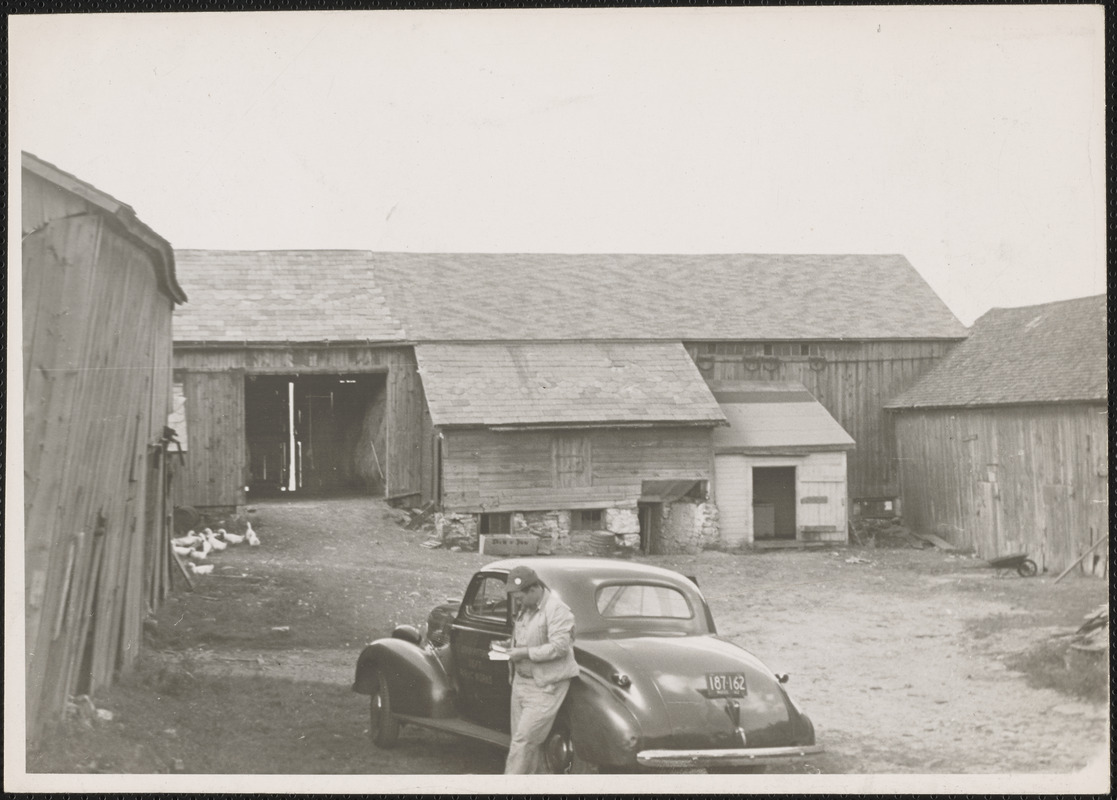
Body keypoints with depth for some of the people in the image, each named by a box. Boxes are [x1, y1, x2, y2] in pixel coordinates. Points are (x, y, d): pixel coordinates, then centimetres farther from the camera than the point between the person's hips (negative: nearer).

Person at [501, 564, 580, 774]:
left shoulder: (557, 610, -15)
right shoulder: (525, 610, 13)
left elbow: (560, 646, -24)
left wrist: (525, 652, -22)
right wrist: (511, 648, 9)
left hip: (545, 687, -9)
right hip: (521, 682, 9)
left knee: (524, 739, -10)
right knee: (529, 741, 11)